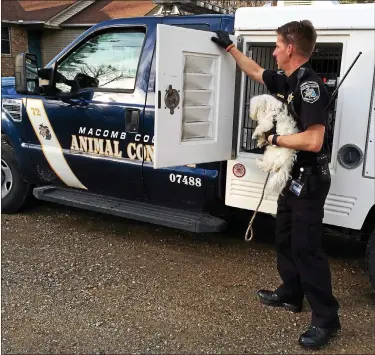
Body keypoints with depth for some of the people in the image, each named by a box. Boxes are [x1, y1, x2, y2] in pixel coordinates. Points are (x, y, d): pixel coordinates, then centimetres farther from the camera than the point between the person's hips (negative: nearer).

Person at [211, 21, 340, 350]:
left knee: (306, 247, -4)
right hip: (293, 178, 10)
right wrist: (229, 47, 30)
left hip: (310, 180, -10)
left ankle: (326, 318, 8)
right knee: (285, 239, 20)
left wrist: (275, 139, -18)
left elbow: (313, 141, -32)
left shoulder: (309, 84, -23)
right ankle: (290, 294, 37)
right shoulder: (288, 81, 6)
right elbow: (255, 71, 25)